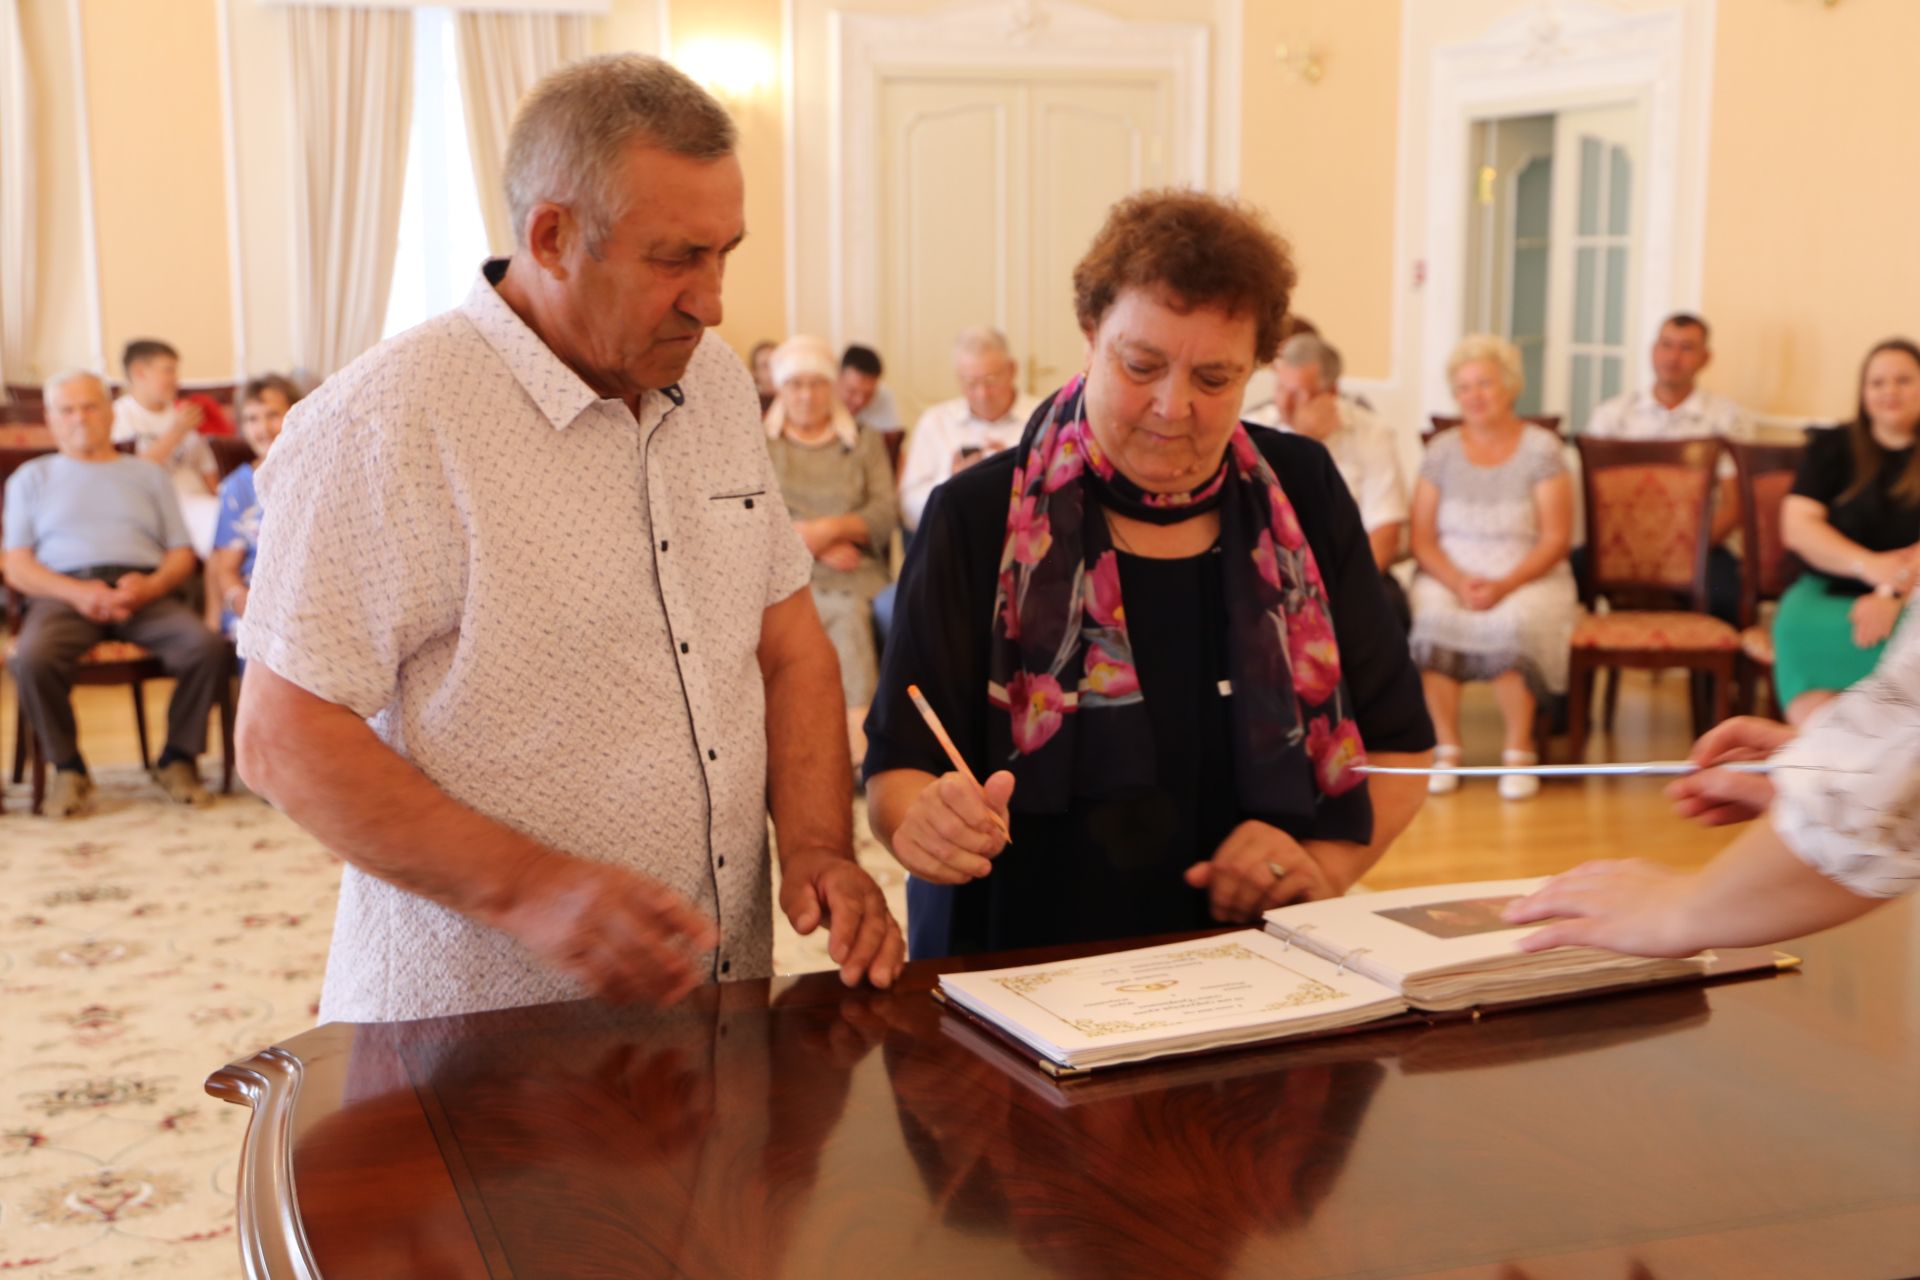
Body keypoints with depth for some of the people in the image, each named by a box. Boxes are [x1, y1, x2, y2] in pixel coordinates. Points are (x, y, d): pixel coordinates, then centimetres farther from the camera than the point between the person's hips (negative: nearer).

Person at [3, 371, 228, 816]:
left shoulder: (147, 474, 27)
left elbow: (182, 555, 16)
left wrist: (151, 585, -8)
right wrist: (77, 592, -10)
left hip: (144, 591, 1)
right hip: (64, 592, -1)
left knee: (207, 646, -30)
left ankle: (177, 758, -10)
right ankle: (67, 769, -13)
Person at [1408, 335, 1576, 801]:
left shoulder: (1541, 448, 2)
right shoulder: (1442, 450, 8)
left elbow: (1555, 540, -4)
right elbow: (1422, 538, 3)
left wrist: (1503, 585, -19)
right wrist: (1459, 582, -16)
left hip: (1529, 579, -1)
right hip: (1449, 575, 2)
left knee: (1512, 623, -35)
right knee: (1429, 620, -32)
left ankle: (1519, 752, -17)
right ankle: (1446, 749, -19)